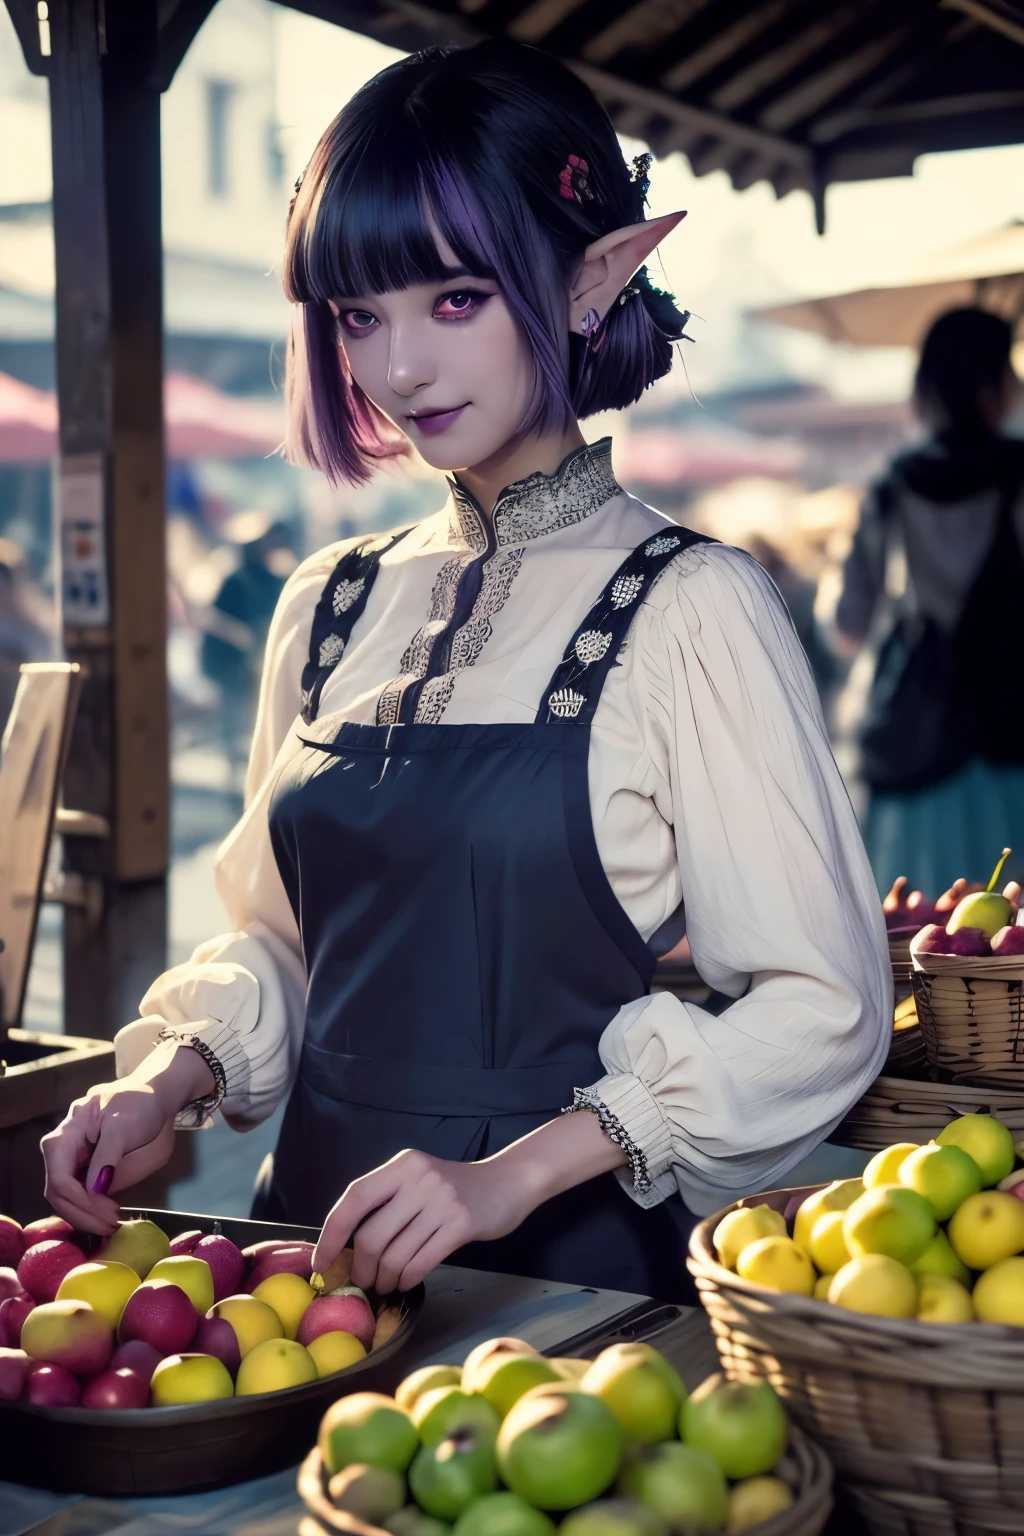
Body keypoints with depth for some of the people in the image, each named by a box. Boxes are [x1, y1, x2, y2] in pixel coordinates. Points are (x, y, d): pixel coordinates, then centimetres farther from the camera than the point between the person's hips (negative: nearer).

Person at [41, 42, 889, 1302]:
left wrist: (514, 1171, -18)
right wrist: (174, 1075, -1)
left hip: (573, 1271, -4)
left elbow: (823, 1006, -10)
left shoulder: (688, 607, -6)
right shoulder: (330, 607, 9)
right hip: (320, 1237, 5)